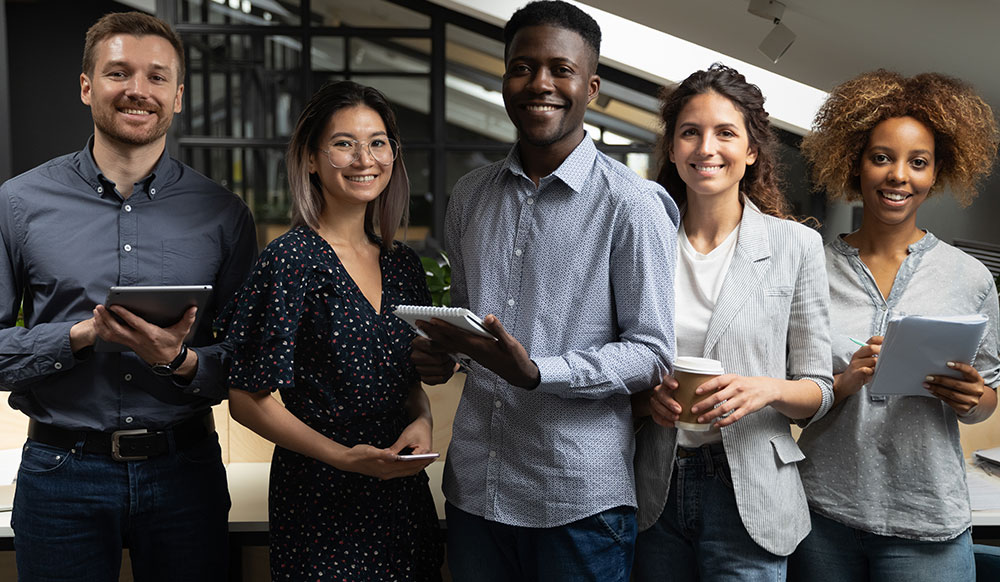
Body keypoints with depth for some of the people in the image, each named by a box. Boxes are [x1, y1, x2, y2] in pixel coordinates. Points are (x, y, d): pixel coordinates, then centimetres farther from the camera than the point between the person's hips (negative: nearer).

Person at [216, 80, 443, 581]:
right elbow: (247, 400, -12)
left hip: (402, 490, 6)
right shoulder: (291, 260, -13)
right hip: (320, 497, -6)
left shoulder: (403, 263, 6)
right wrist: (343, 457, -20)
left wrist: (421, 421, -5)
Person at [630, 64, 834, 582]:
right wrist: (648, 397, -12)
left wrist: (769, 390, -19)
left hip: (749, 494, -2)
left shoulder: (795, 244, -2)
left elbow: (819, 390, 1)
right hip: (655, 490, 2)